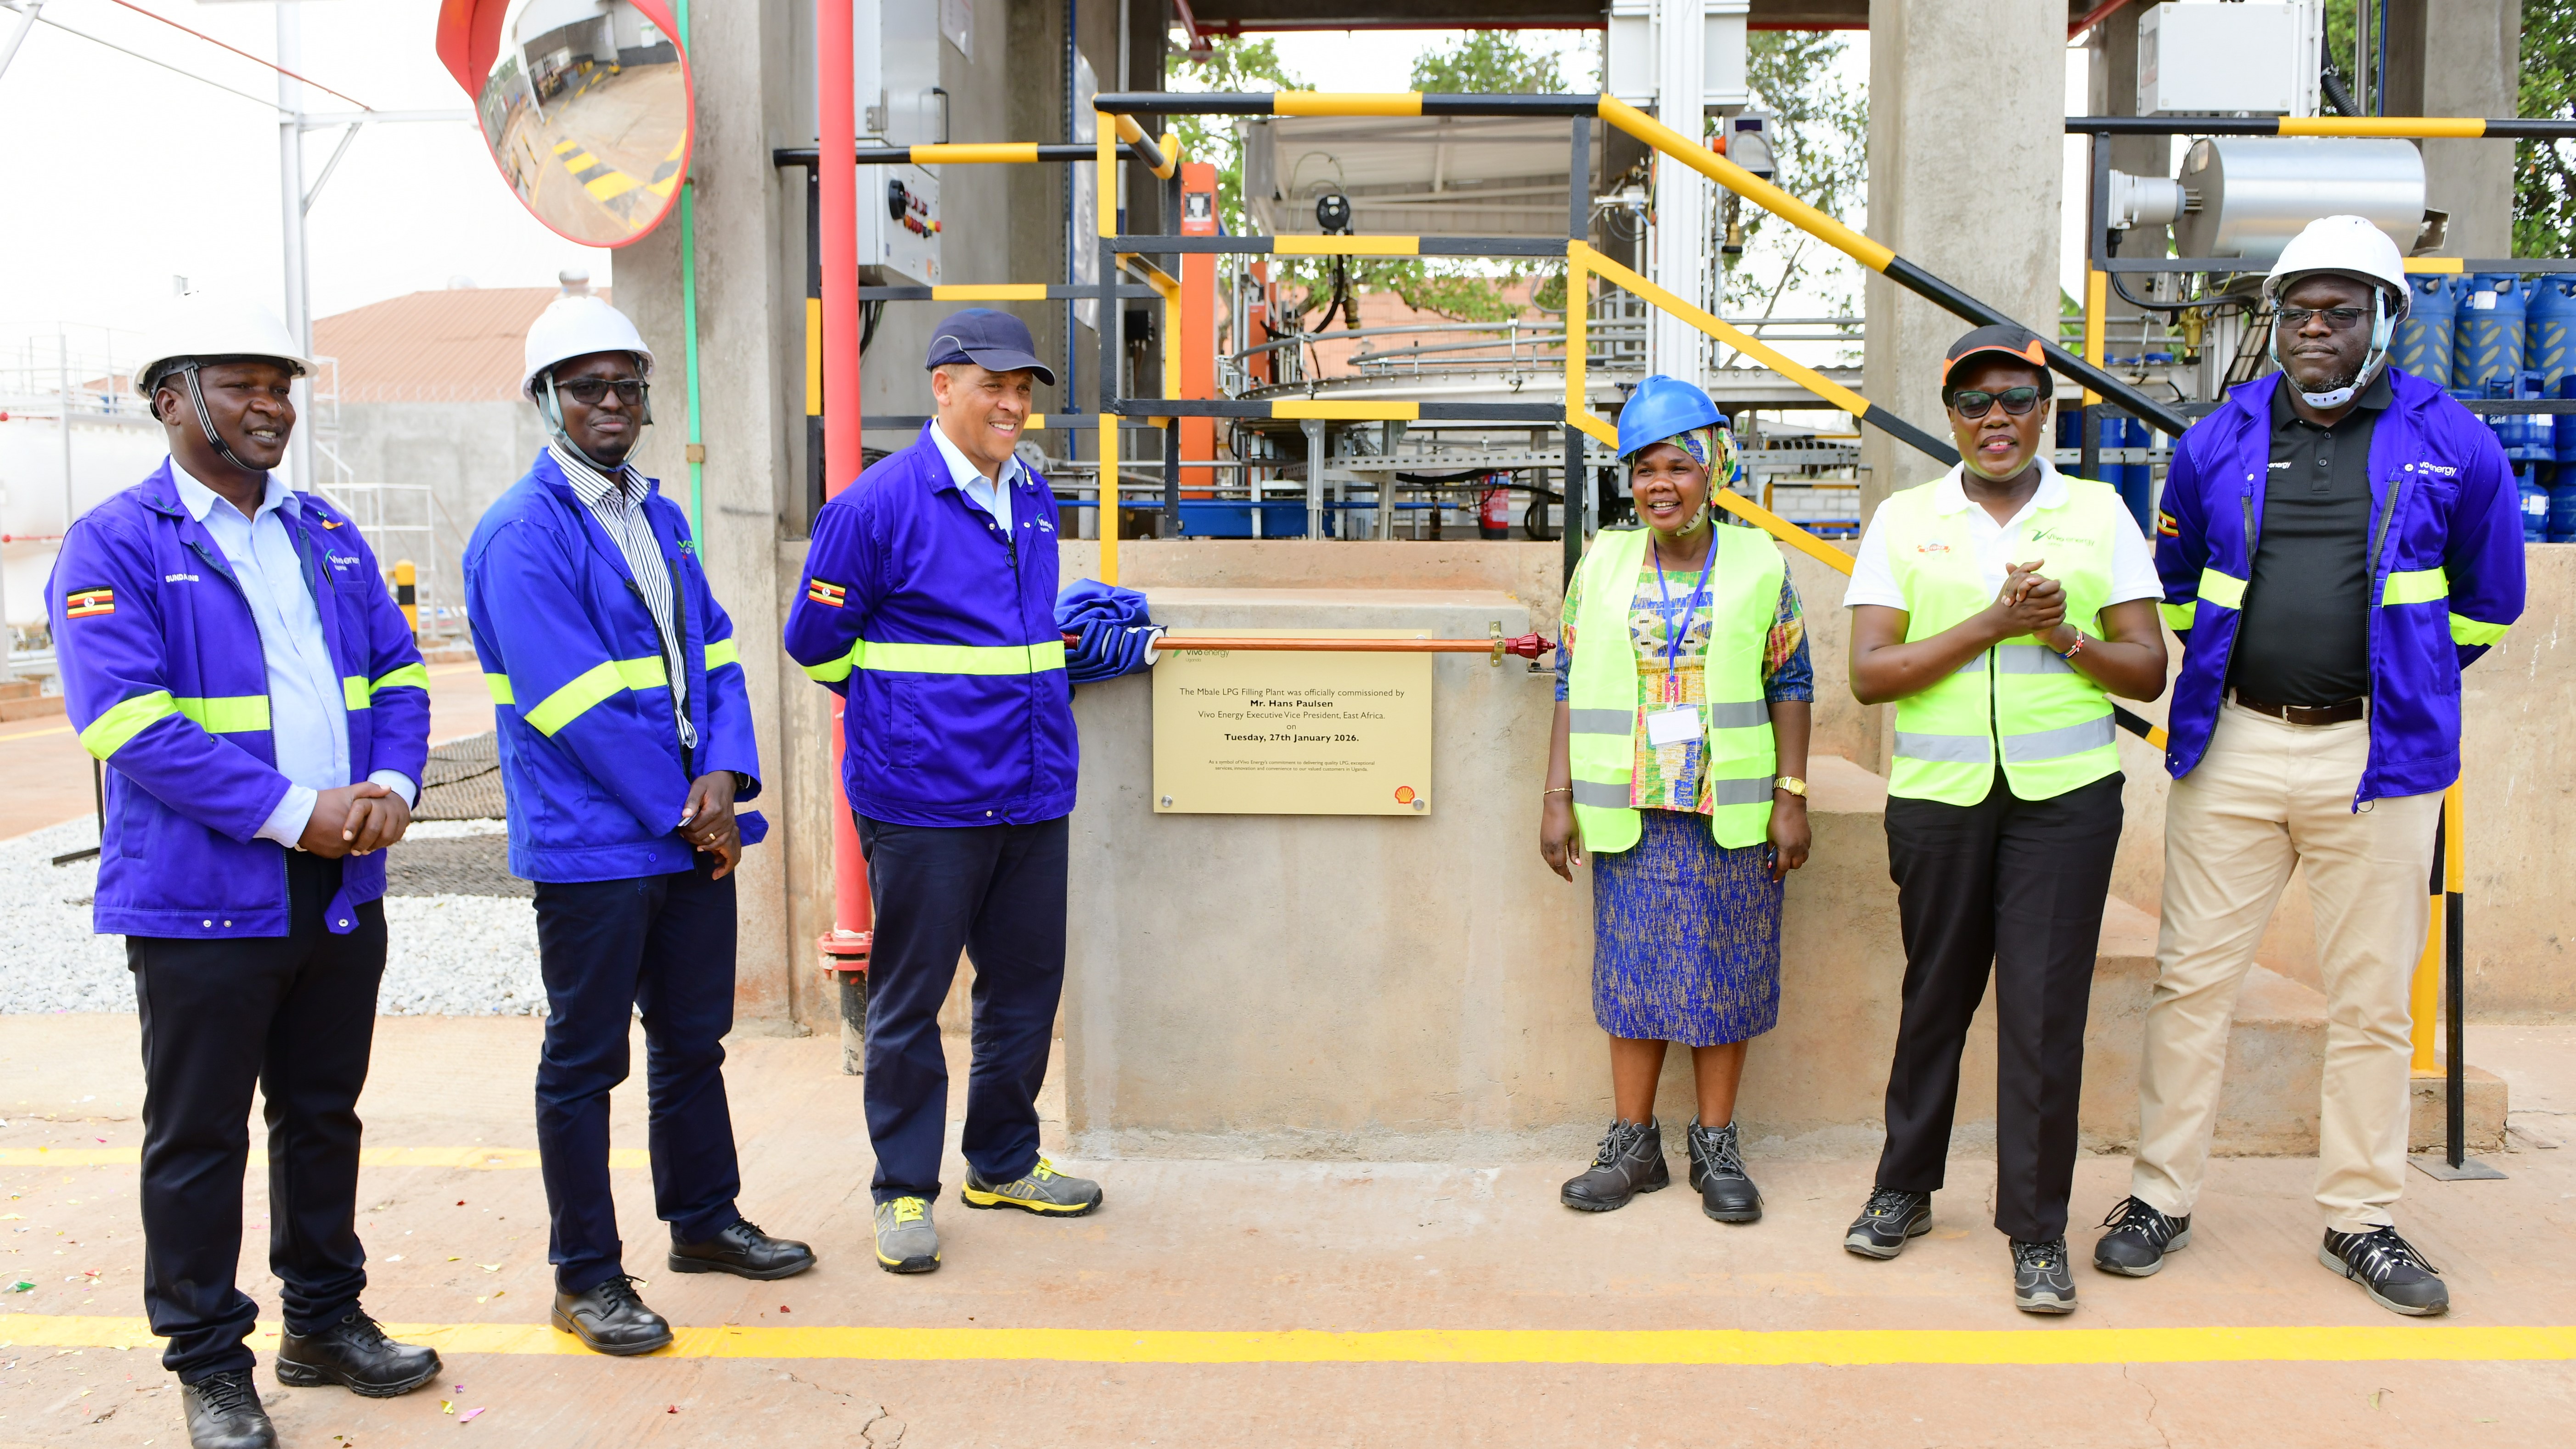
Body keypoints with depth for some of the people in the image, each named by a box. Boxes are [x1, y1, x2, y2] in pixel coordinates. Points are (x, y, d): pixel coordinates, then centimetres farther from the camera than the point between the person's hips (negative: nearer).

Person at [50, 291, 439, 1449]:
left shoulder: (327, 536, 12)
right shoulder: (114, 546, -8)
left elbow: (396, 674, 10)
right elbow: (128, 720, -17)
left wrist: (390, 786, -9)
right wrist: (292, 813, -20)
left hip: (341, 888, 6)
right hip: (204, 899, -5)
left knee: (323, 1117, 17)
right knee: (198, 1140, 7)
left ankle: (326, 1320, 32)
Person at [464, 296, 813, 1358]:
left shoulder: (658, 516, 13)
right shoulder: (524, 533, -12)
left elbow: (713, 652, 9)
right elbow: (580, 705, -18)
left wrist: (727, 774, -8)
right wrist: (684, 814, -14)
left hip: (694, 832, 7)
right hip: (593, 843, -7)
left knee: (694, 1036, 18)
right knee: (585, 1060, 5)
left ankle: (705, 1220, 35)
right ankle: (586, 1277, 17)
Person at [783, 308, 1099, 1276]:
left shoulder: (1033, 498, 12)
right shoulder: (878, 504, -8)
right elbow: (815, 640, -1)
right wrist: (904, 704, 5)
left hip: (1031, 791, 7)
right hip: (923, 799, -6)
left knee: (1027, 984, 14)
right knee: (910, 996, 4)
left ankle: (1004, 1165, 30)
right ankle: (904, 1188, 17)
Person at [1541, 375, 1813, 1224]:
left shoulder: (1759, 565, 3)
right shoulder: (1603, 565, 6)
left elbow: (1791, 685, 3)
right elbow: (1572, 685, 5)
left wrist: (1792, 796, -3)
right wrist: (1558, 796, 1)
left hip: (1733, 813, -1)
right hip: (1628, 811, 1)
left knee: (1725, 975, 4)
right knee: (1631, 971, 6)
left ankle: (1716, 1147, 17)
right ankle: (1633, 1145, 17)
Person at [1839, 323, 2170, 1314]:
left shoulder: (2099, 512, 7)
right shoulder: (1903, 520, 5)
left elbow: (2148, 670, 5)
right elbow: (1870, 673, -4)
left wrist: (2066, 637, -13)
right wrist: (1991, 624, -14)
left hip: (2065, 796, 0)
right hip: (1937, 796, 1)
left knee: (2045, 1010, -2)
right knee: (1934, 997, 11)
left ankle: (2038, 1232, 10)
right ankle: (1906, 1187, 28)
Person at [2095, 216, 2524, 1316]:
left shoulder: (2450, 443, 1)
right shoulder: (2220, 441, 6)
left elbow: (2489, 600, 13)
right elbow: (2176, 580, 20)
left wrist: (2396, 676, 10)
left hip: (2378, 757, -1)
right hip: (2232, 747, 1)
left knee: (2372, 1000, 7)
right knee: (2192, 979, 4)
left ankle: (2360, 1220, 20)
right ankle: (2161, 1197, 15)